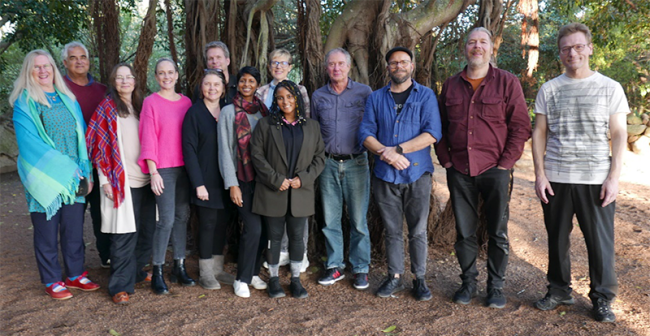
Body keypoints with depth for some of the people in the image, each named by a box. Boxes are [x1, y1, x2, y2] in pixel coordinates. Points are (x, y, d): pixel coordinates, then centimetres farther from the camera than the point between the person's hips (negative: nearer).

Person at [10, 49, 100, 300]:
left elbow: (82, 137, 12)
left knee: (74, 230, 9)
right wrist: (64, 168, -16)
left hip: (74, 180, 4)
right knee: (47, 232, 5)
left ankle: (75, 275, 24)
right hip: (44, 180, -4)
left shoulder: (68, 100, 13)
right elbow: (29, 142, -11)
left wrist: (86, 173, 3)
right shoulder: (24, 103, -1)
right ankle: (52, 282, 19)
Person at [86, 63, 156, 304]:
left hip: (145, 179, 5)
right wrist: (105, 180, -10)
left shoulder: (141, 107, 13)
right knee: (124, 235, -4)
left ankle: (137, 272, 28)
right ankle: (120, 285, 6)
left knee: (147, 231, 10)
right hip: (121, 181, -5)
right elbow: (99, 146, -4)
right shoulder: (107, 108, -1)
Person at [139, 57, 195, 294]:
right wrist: (153, 172, -10)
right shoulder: (151, 102, -2)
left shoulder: (186, 102, 10)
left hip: (185, 166, 5)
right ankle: (157, 273, 7)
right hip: (163, 168, -4)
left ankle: (179, 267, 20)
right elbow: (148, 139, -6)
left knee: (183, 216, 8)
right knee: (167, 220, -7)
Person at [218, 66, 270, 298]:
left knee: (265, 228, 3)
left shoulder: (263, 110, 12)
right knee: (253, 228, -10)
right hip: (242, 177, -4)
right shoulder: (229, 111, 1)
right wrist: (232, 184, -9)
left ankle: (253, 272, 23)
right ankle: (242, 279, 7)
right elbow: (225, 149, -3)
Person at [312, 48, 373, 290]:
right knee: (330, 219, 7)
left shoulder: (364, 92, 2)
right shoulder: (318, 96, 10)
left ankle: (361, 269, 14)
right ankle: (334, 266, 21)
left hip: (356, 162, -2)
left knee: (359, 219, 2)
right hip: (328, 163, 3)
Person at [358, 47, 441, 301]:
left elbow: (432, 134, -10)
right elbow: (365, 132, 3)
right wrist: (385, 153, -14)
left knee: (418, 230, 5)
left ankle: (420, 279, 18)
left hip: (417, 174, -2)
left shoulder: (426, 96, 3)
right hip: (384, 175, 2)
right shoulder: (376, 98, 11)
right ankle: (394, 277, 23)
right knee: (392, 230, 11)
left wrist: (397, 150, -15)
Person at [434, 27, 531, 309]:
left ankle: (496, 286, 20)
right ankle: (468, 283, 24)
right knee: (464, 232, 9)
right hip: (459, 170, 2)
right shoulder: (451, 85, 11)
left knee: (497, 233, 6)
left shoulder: (507, 82, 1)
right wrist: (446, 161, 4)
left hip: (495, 170, -2)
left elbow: (521, 127, -1)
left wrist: (505, 164, -8)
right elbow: (440, 127, 14)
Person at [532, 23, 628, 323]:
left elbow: (619, 135, 2)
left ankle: (602, 298, 20)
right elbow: (539, 133, 7)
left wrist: (614, 176, -6)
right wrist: (539, 174, -1)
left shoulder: (610, 88, 4)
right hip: (556, 179, 2)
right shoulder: (549, 89, 8)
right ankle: (559, 290, 25)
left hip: (596, 179, -1)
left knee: (600, 241, 3)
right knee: (557, 238, 9)